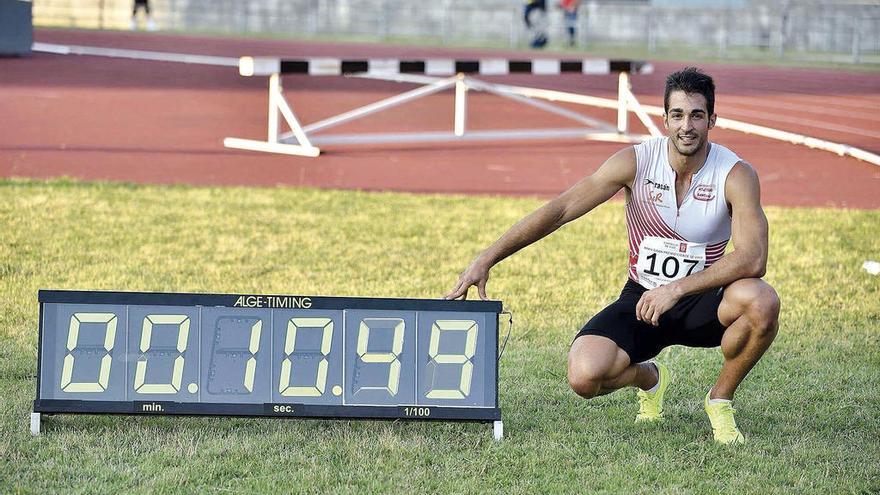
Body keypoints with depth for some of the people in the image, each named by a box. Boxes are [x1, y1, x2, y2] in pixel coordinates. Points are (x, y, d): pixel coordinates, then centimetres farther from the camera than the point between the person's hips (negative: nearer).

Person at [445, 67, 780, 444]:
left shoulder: (736, 174, -14)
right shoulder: (636, 162, -11)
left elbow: (752, 258, -27)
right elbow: (559, 211, -12)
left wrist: (677, 289, -35)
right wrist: (486, 260, -18)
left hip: (700, 303, -1)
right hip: (642, 299, 1)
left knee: (761, 301, -35)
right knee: (585, 376, -26)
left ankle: (720, 400, -4)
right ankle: (648, 378, 15)